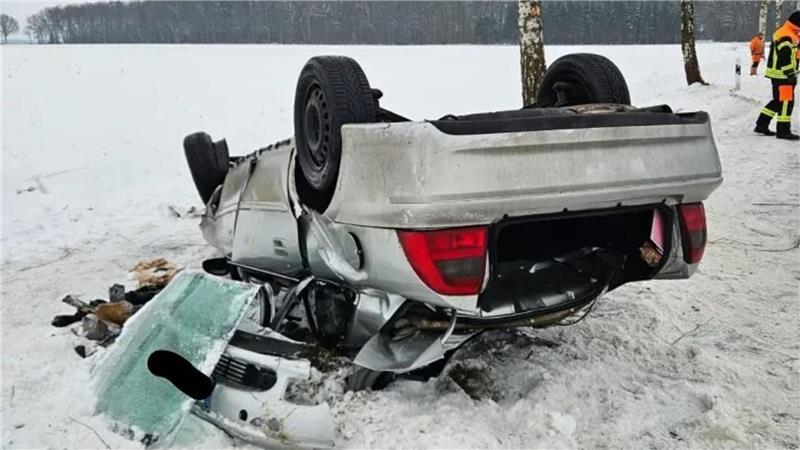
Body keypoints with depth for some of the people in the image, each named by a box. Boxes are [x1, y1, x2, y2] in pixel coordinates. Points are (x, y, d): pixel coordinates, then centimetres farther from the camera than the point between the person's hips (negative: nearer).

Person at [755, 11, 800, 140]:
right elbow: (786, 59, -23)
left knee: (778, 100, 17)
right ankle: (783, 130, 0)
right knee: (786, 101, -5)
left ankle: (761, 125, 21)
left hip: (778, 74, 11)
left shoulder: (782, 33, 14)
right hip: (782, 75, -11)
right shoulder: (786, 37, -20)